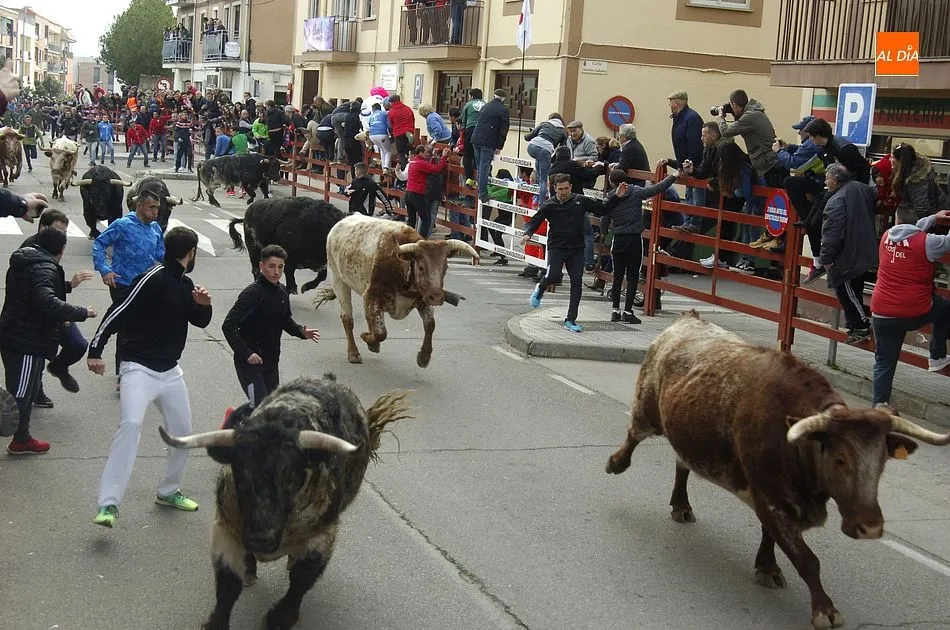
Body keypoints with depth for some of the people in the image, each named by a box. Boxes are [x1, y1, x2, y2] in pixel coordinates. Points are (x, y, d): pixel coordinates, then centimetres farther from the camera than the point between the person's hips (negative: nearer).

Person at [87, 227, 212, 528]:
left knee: (183, 432, 13)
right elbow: (117, 313, -17)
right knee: (131, 423, -27)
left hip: (170, 372, 9)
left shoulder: (185, 284, 9)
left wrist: (203, 304, -5)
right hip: (139, 368, -8)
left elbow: (201, 321, 17)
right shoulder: (153, 279, -16)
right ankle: (108, 504, -26)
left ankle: (168, 491, 33)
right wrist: (95, 350, -21)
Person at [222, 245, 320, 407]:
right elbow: (228, 325, -21)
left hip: (271, 361, 8)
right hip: (250, 362, -8)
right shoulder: (252, 293, -18)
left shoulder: (282, 291, 4)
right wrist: (246, 353, -25)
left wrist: (301, 332, 1)